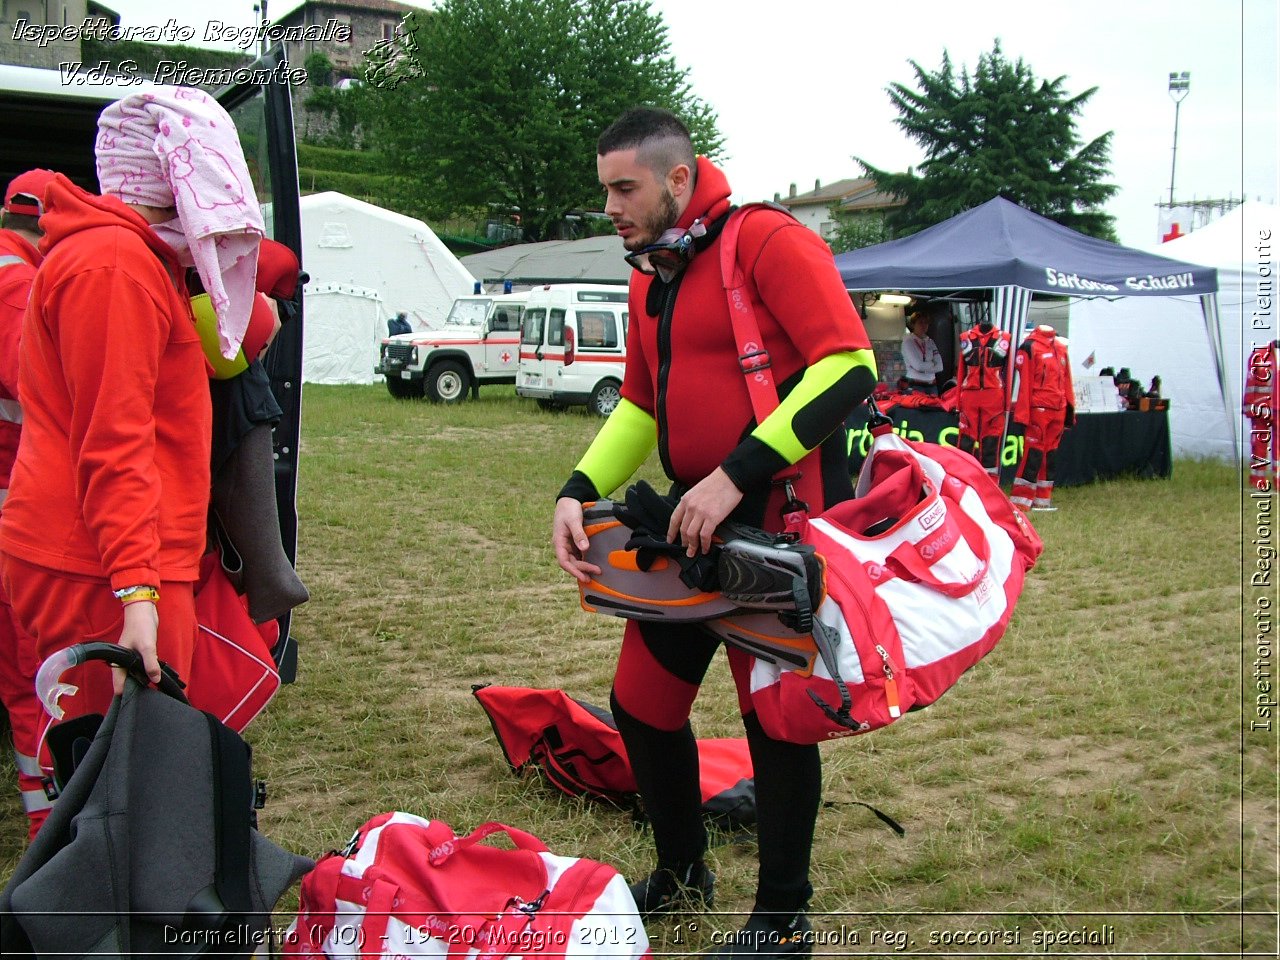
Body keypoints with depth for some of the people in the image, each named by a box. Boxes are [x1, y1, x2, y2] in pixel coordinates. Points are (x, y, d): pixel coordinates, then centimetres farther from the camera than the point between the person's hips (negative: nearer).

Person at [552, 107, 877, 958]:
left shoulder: (768, 243, -13)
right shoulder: (650, 280, 13)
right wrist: (579, 492, 3)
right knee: (641, 702, 13)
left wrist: (736, 474, -26)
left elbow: (849, 367, -22)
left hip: (782, 523, -8)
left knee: (775, 716, 2)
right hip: (692, 522, 8)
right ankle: (682, 873, 36)